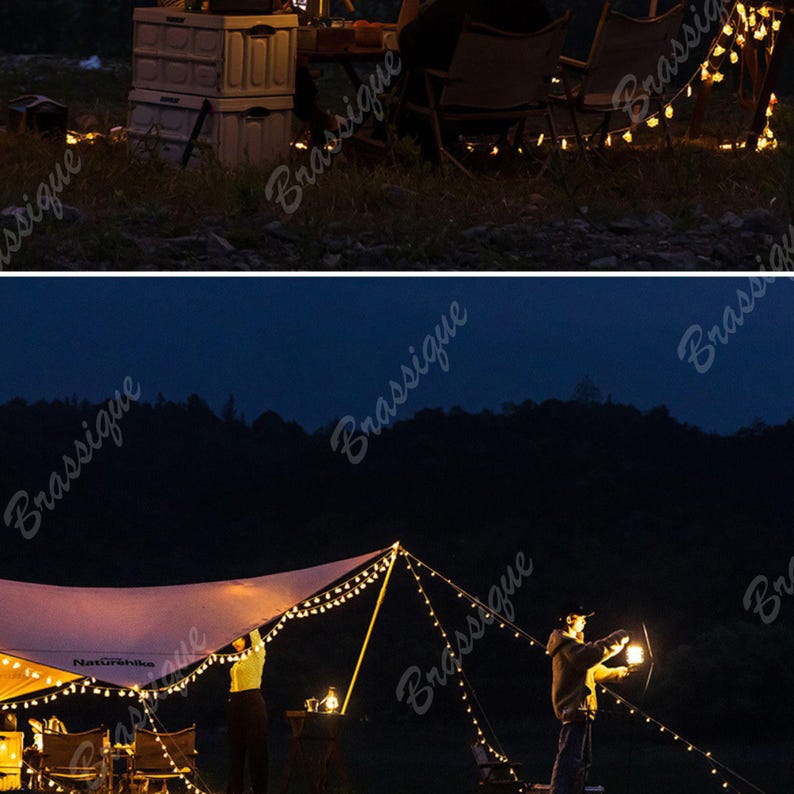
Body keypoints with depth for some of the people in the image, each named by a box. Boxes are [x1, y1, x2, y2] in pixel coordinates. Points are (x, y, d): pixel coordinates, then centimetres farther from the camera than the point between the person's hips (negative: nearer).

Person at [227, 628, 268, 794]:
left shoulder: (256, 656, -4)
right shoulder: (239, 659, 15)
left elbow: (254, 635, -8)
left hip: (252, 702, -8)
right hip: (234, 704, 8)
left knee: (256, 749, -5)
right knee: (236, 749, 9)